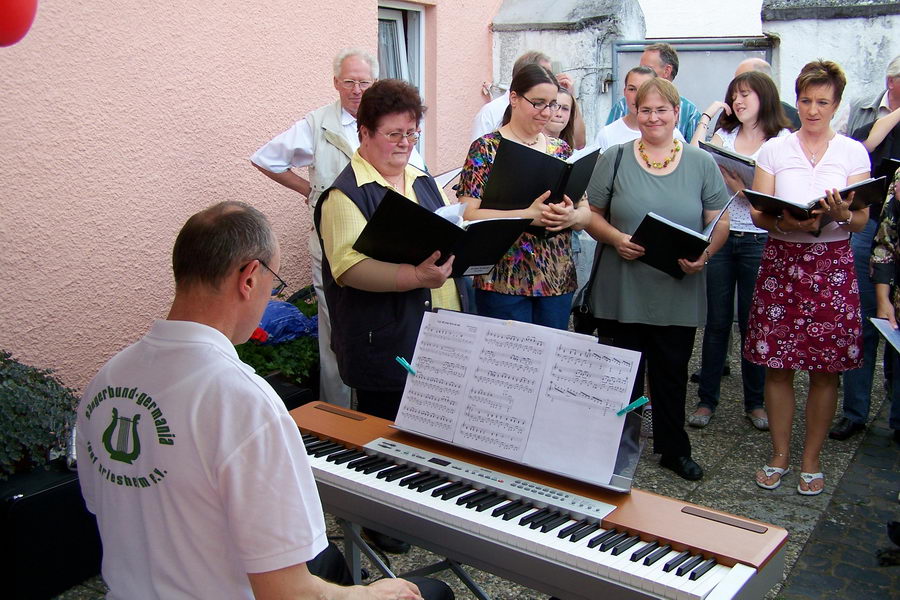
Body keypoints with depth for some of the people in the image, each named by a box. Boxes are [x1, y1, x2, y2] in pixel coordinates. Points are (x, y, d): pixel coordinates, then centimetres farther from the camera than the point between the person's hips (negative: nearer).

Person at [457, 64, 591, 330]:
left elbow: (586, 212, 12)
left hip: (558, 279, 5)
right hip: (503, 281, -5)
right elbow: (468, 215, -13)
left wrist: (572, 216, -12)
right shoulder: (486, 148, -3)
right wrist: (529, 216, -23)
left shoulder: (561, 150, 11)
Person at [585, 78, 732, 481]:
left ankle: (673, 449, 33)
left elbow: (719, 222, 5)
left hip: (679, 294, 2)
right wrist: (615, 238, -16)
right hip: (623, 293, -1)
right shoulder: (614, 159, 3)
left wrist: (705, 254, -14)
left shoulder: (701, 164, 6)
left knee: (672, 374, 15)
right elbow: (592, 215, 3)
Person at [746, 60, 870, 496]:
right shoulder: (774, 150, 5)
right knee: (777, 365, 2)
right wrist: (786, 221, -21)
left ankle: (811, 460, 18)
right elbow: (757, 214, 0)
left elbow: (862, 221, 0)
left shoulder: (853, 152, 5)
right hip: (781, 261, 0)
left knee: (825, 369, 3)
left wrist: (842, 214, -23)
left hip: (833, 265, 0)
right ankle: (779, 455, 18)